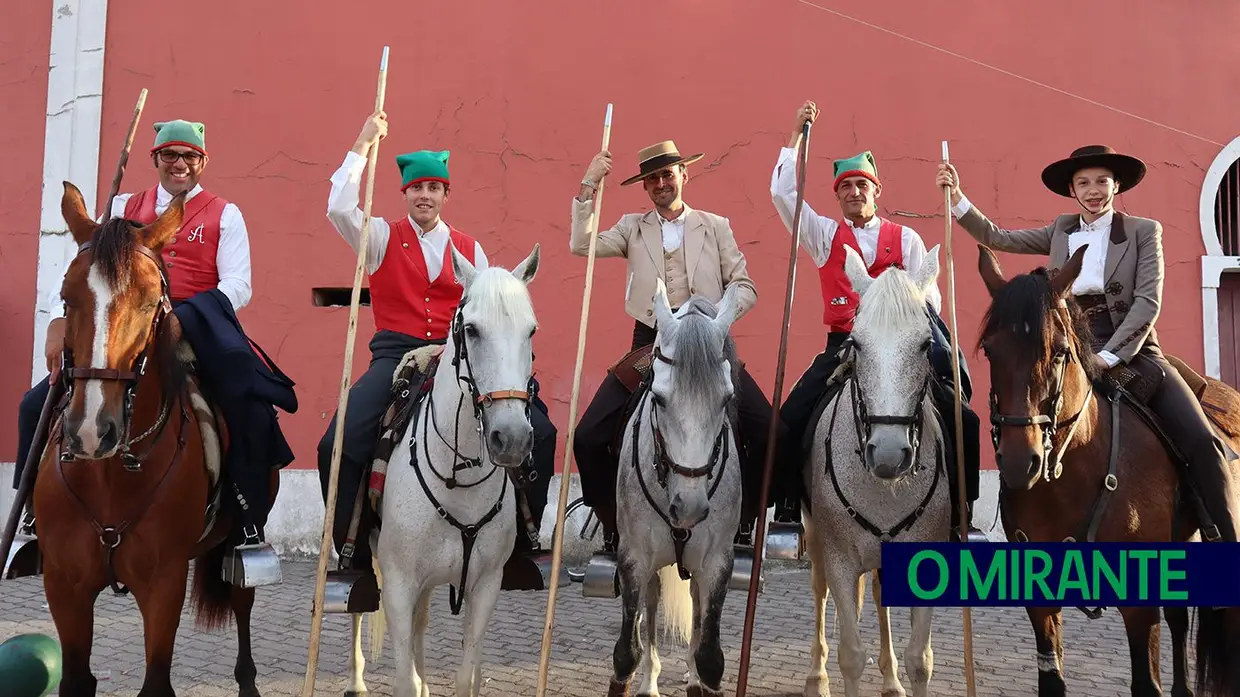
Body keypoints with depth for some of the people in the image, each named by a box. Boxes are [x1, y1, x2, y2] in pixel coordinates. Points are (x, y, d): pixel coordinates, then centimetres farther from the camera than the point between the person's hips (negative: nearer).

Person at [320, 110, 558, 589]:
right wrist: (364, 144, -10)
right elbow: (339, 208, -10)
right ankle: (354, 549, -9)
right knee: (338, 445, -23)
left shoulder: (469, 249, 14)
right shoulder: (383, 238, 8)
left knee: (539, 432, -14)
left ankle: (522, 538, 0)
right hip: (396, 354, -1)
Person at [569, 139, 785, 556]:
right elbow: (581, 245, 0)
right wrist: (588, 186, -5)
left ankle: (743, 526, 0)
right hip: (649, 343, 1)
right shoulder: (633, 228, 15)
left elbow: (745, 288, 8)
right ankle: (613, 529, 6)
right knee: (588, 438, -13)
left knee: (767, 433, -19)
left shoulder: (715, 227, 13)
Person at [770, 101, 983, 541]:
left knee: (960, 420, -13)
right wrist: (797, 134, -1)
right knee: (791, 419, -17)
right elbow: (783, 193, 2)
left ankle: (960, 513, -2)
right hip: (842, 346, 1)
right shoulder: (825, 235, 12)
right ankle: (787, 508, -7)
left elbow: (930, 298, 7)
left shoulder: (906, 239, 11)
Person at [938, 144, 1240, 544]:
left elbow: (1148, 302, -7)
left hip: (1132, 353, -2)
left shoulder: (1144, 231, 3)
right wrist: (956, 198, 6)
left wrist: (1107, 356, -18)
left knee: (1202, 443, -18)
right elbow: (997, 238, 17)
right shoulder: (1060, 231, 14)